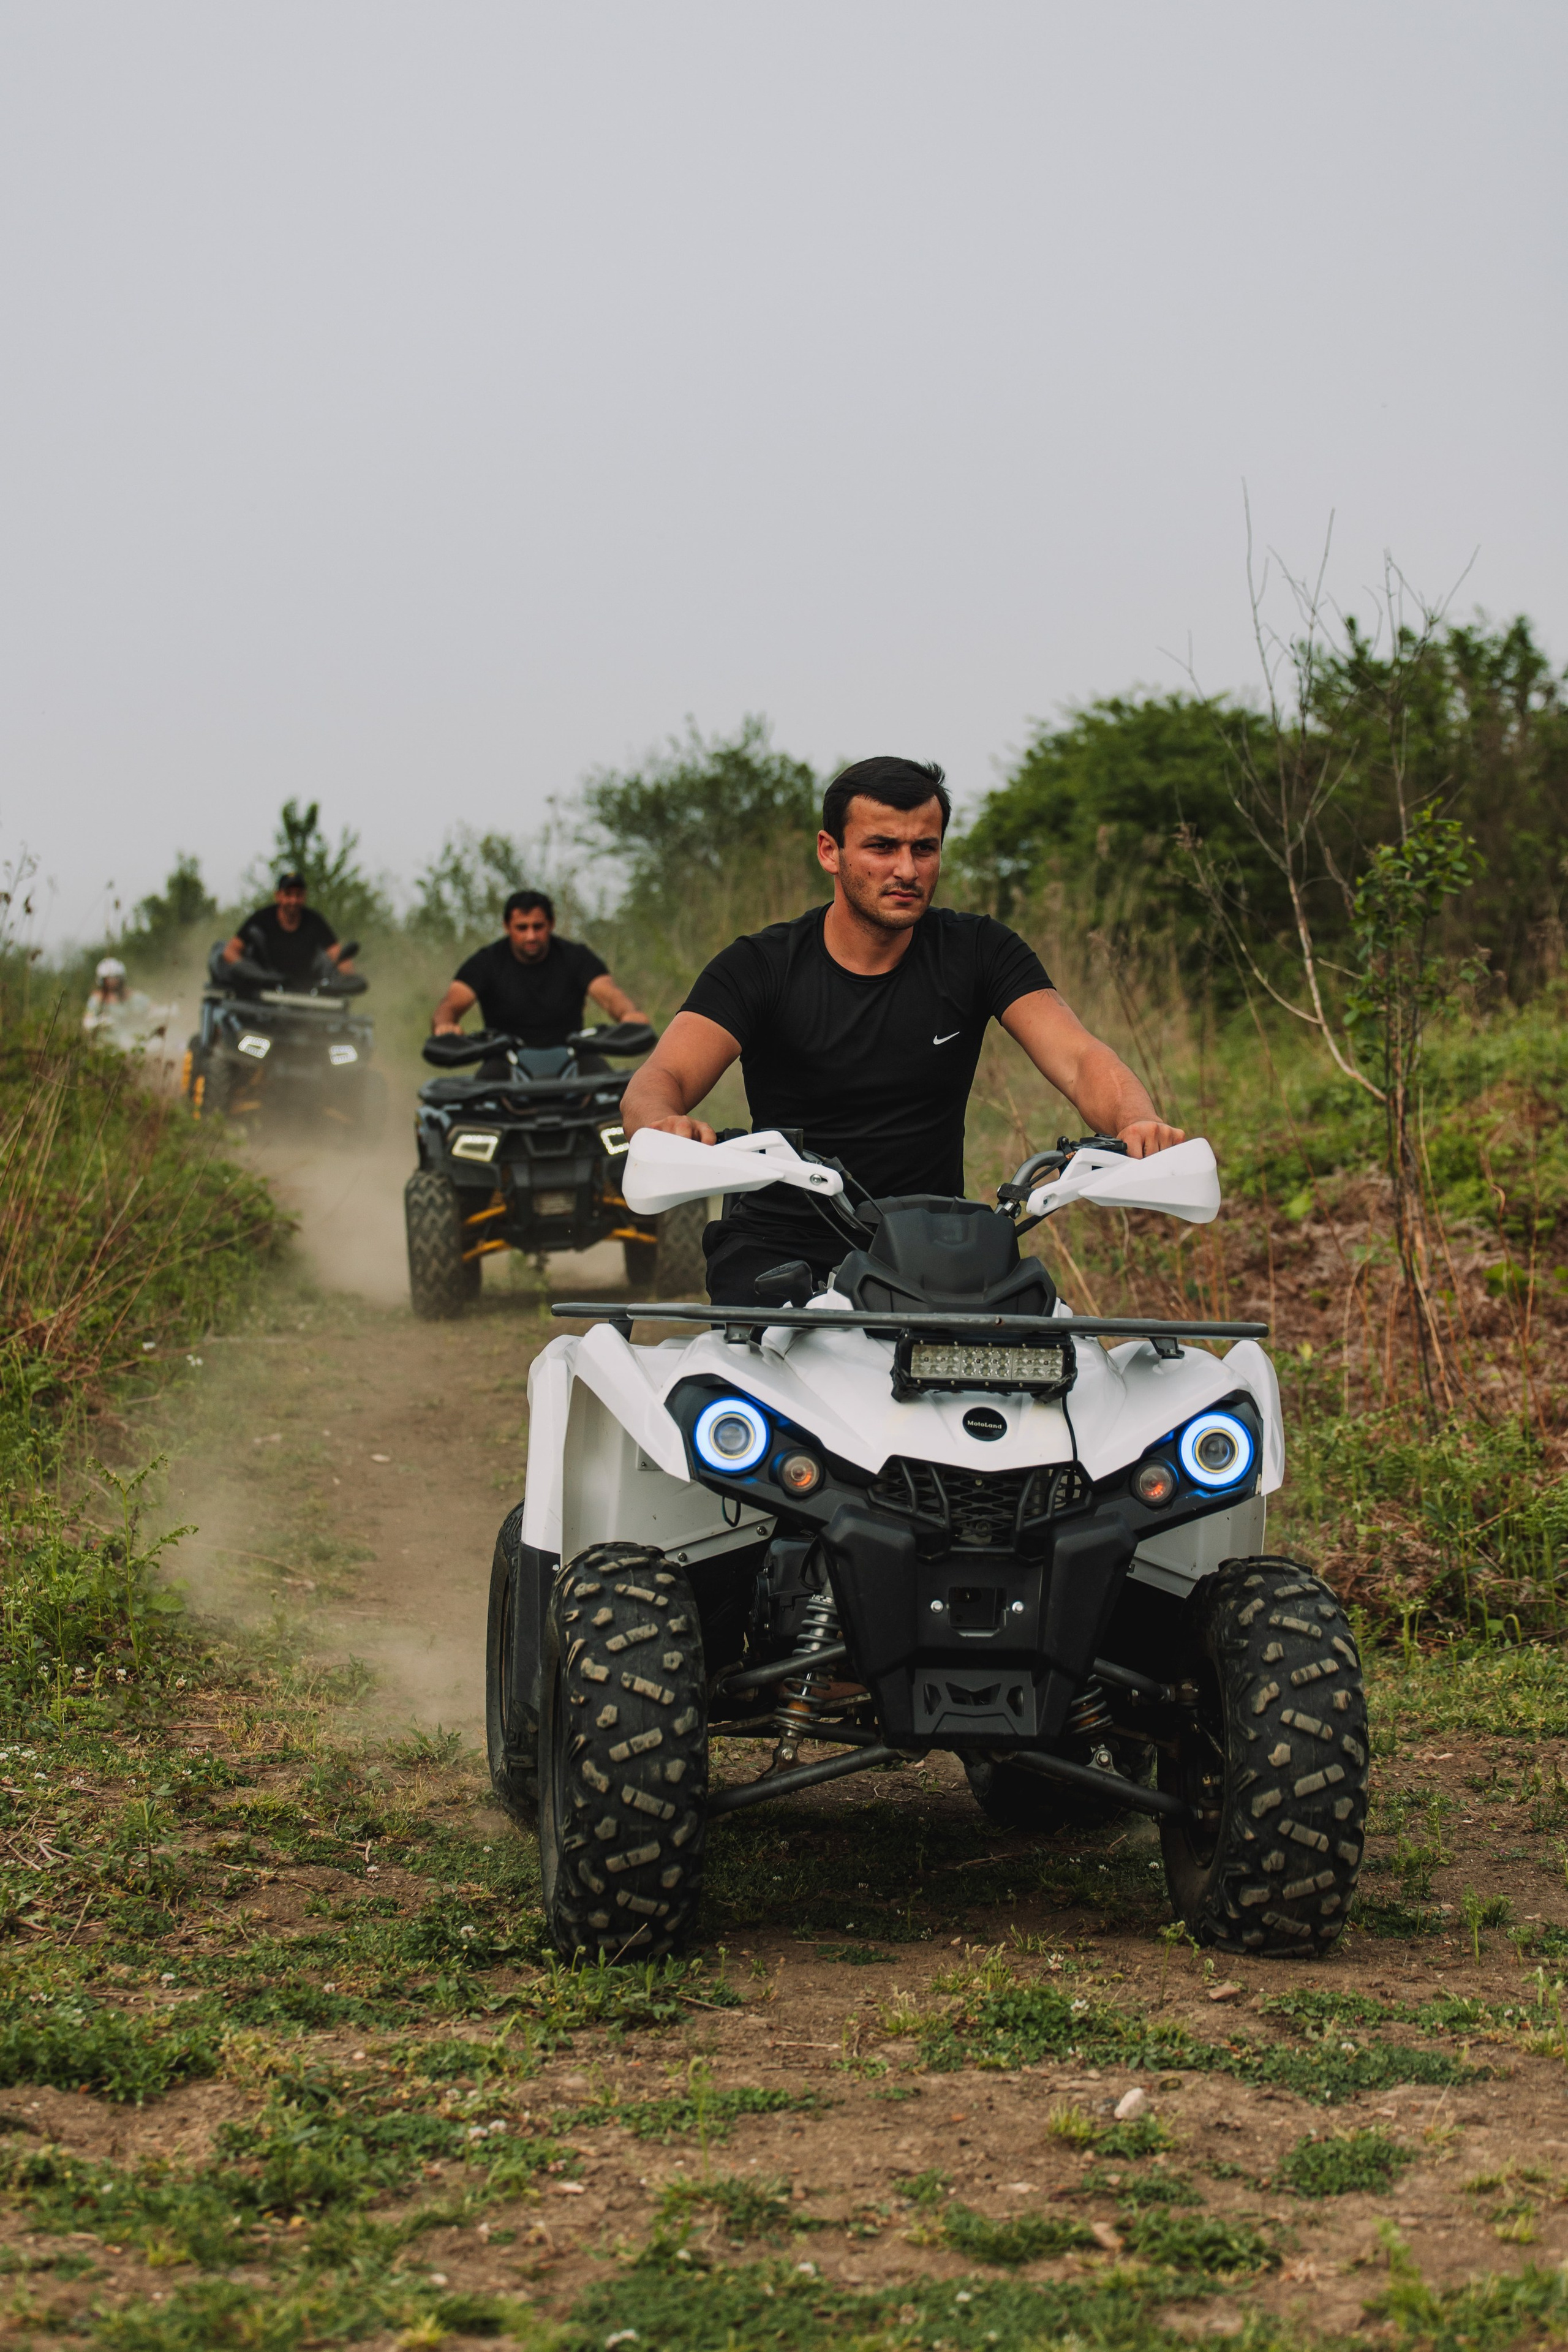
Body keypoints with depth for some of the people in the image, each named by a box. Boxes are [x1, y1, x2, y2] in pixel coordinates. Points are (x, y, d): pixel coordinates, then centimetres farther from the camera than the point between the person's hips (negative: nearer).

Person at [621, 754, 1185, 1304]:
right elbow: (659, 1080, -16)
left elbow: (1079, 1061, -10)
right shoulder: (759, 966, -3)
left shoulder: (979, 951, 2)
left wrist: (1137, 1125, -35)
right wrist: (663, 1126, -43)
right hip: (779, 1242, -1)